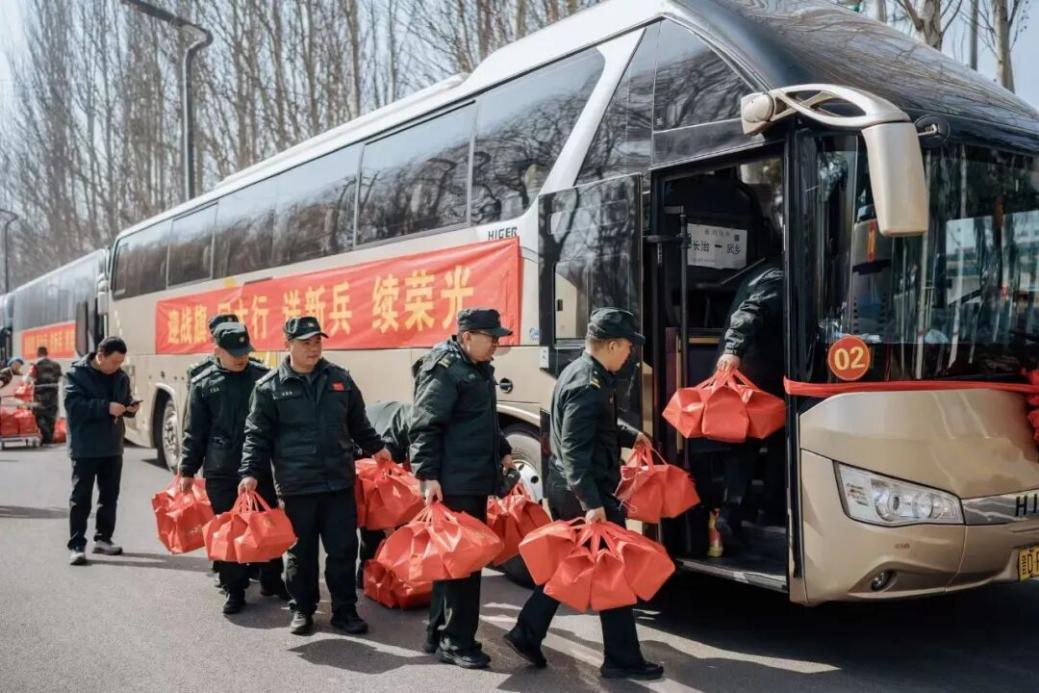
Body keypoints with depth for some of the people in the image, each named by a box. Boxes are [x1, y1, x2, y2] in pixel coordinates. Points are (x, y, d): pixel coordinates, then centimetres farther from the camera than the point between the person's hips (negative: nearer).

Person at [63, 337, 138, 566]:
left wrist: (130, 407, -4)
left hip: (112, 446, 6)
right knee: (81, 497, -2)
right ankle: (76, 545, 1)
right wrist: (106, 407, -27)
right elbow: (74, 405, -20)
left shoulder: (121, 377, 8)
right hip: (85, 447, -6)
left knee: (110, 495, 12)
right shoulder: (77, 373, -9)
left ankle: (103, 538, 24)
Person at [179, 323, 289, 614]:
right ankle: (234, 589, 18)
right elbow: (194, 432, 4)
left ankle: (272, 581, 27)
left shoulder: (263, 377, 1)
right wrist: (188, 470, 4)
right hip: (221, 473, -1)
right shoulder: (202, 384, 0)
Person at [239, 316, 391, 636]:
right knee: (301, 551, 10)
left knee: (343, 549, 6)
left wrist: (375, 447, 19)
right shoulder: (269, 387, -2)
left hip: (339, 481, 3)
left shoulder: (339, 378, 7)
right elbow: (257, 435, -1)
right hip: (297, 486, -2)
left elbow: (358, 422, 19)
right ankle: (302, 609, 25)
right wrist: (250, 473, -8)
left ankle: (345, 609, 19)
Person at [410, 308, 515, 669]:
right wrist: (429, 475, -23)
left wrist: (502, 452, 29)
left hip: (476, 479, 10)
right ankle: (457, 643, 6)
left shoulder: (478, 368, 17)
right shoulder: (444, 369, -13)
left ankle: (438, 634, 25)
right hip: (454, 484, -10)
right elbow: (424, 426, -18)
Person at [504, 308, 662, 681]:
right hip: (586, 492, -10)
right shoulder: (588, 386, -21)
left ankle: (527, 633, 23)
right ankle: (622, 659, 11)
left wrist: (630, 435, 17)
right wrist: (593, 503, -29)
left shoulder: (579, 372, 11)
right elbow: (574, 451, -27)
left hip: (567, 488, 10)